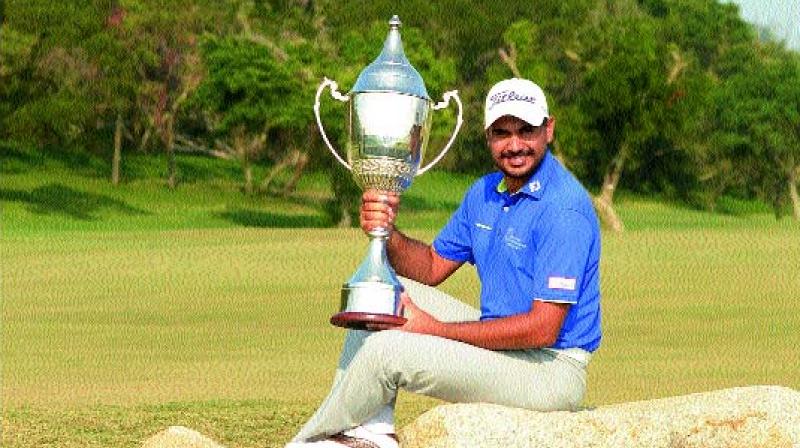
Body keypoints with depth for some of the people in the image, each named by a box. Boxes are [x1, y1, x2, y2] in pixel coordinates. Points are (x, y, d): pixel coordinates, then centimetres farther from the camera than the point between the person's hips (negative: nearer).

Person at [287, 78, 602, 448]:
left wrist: (436, 330, -21)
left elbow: (543, 329, -25)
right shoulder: (486, 193, 9)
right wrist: (387, 232, -8)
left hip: (552, 370, -10)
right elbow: (432, 268, 16)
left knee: (385, 351, -21)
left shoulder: (564, 208, -20)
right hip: (504, 339, 10)